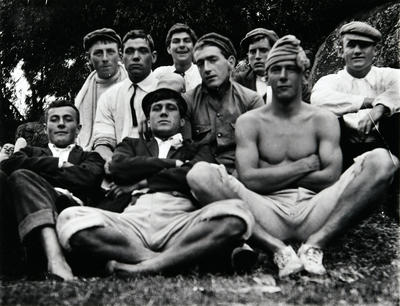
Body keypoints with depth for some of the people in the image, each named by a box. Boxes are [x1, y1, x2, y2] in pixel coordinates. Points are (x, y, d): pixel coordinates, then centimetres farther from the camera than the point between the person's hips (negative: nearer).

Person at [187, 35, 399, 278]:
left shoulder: (324, 120, 14)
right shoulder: (250, 122, 12)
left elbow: (331, 178, -2)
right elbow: (248, 179, -4)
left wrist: (274, 174, 1)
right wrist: (306, 165, -1)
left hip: (313, 213, 1)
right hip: (267, 216, 0)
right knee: (200, 174, -25)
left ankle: (314, 244, -22)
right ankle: (279, 250, -27)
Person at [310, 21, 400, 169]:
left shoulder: (386, 76, 14)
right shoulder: (331, 80, 12)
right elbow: (319, 100, -14)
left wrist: (380, 108, -29)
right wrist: (368, 101, -13)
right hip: (346, 150, 0)